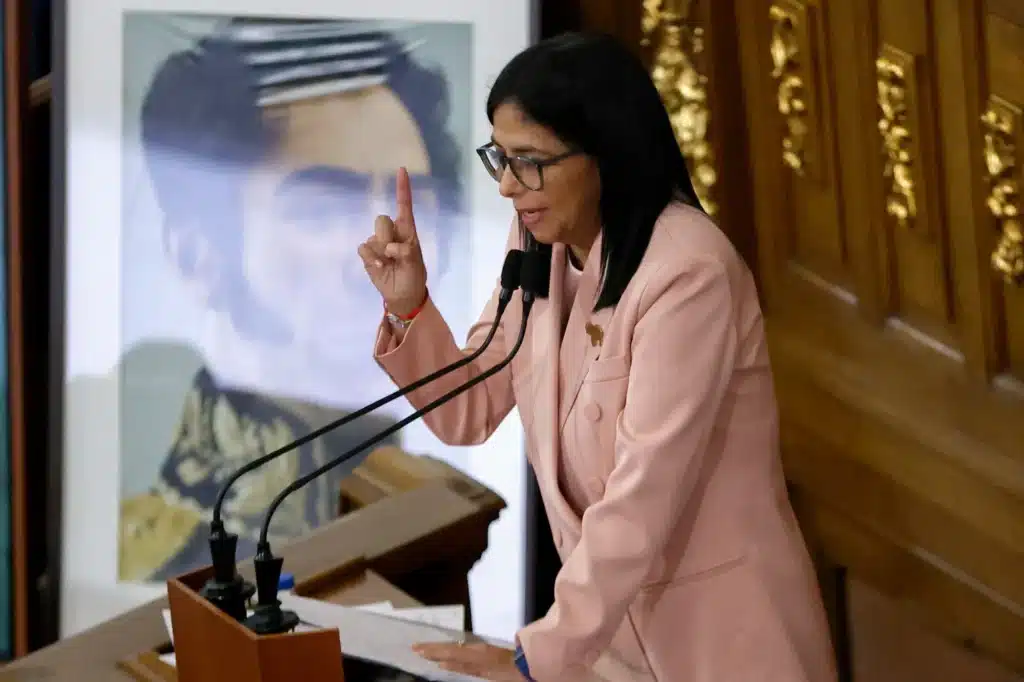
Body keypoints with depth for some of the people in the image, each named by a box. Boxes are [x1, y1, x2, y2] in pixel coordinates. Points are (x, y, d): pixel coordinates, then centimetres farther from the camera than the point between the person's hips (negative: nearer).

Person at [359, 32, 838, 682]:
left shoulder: (688, 273, -24)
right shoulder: (541, 245, 0)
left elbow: (644, 495, -27)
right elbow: (470, 416, 6)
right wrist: (409, 308, -10)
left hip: (717, 623, -6)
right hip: (610, 607, 6)